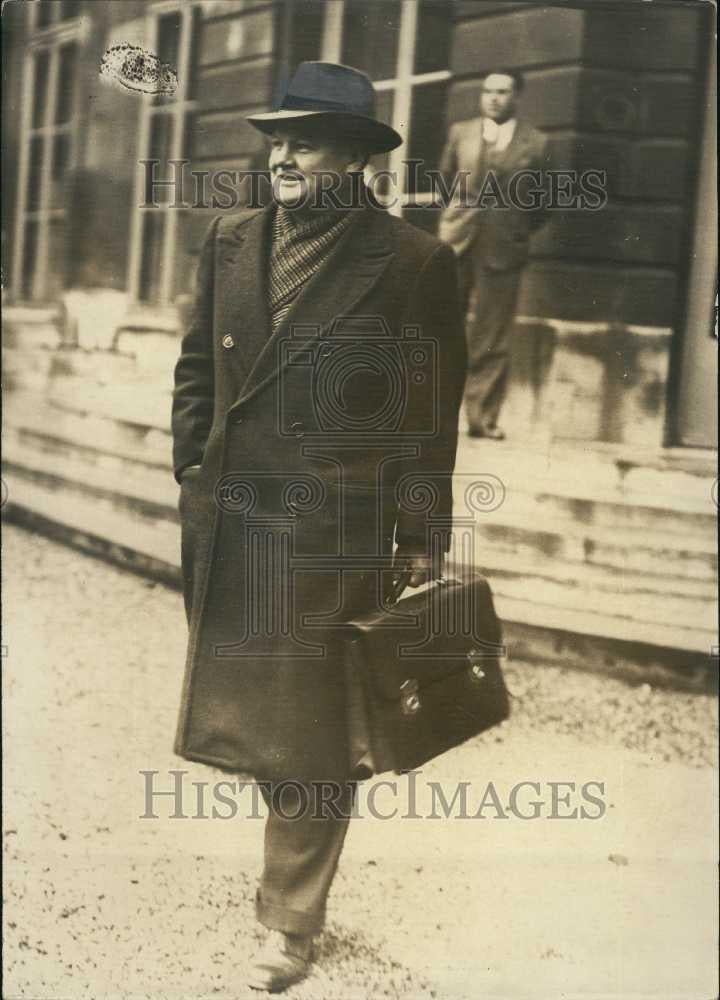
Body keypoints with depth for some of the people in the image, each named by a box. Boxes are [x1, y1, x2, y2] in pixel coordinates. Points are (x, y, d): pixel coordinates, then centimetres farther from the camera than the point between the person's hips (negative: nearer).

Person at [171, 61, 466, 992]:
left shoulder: (413, 261, -7)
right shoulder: (232, 241, 7)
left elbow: (432, 412, -5)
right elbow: (197, 366, 15)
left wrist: (419, 536, -5)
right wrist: (193, 472, 8)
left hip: (337, 533, -5)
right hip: (232, 523, 5)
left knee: (309, 726, 5)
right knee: (250, 704, 16)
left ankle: (291, 921, 21)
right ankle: (292, 863, 39)